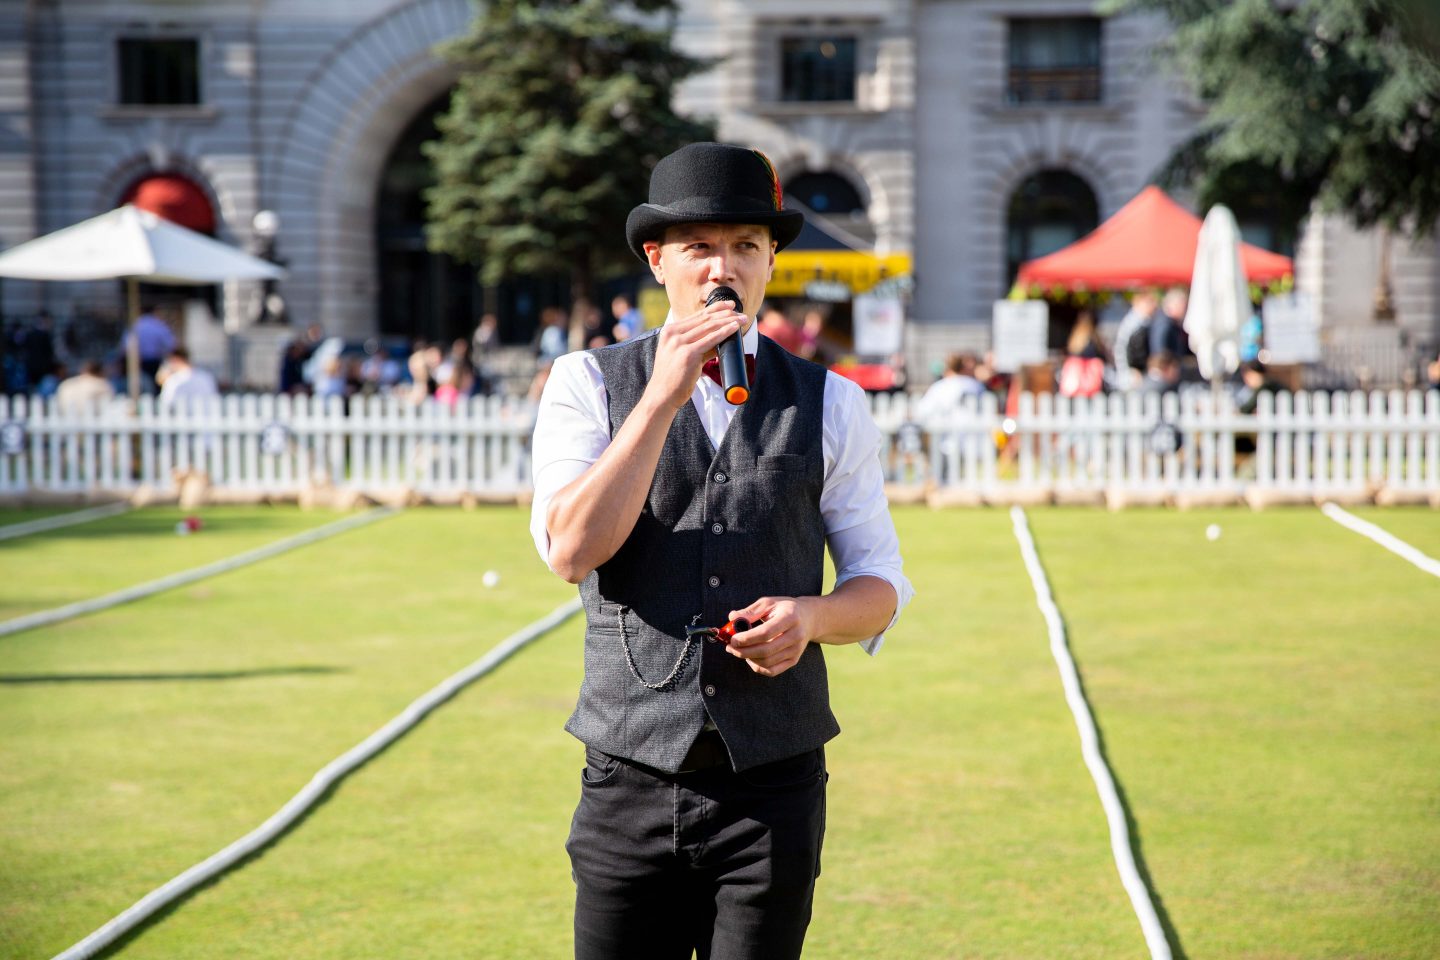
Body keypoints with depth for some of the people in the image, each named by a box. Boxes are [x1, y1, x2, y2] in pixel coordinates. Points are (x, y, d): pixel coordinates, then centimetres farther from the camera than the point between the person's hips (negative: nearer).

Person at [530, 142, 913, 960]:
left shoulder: (830, 404, 5)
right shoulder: (588, 384, 2)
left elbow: (880, 585, 9)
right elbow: (572, 549, -13)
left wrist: (810, 616, -13)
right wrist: (664, 398, -17)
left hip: (773, 785, 1)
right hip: (631, 777, -1)